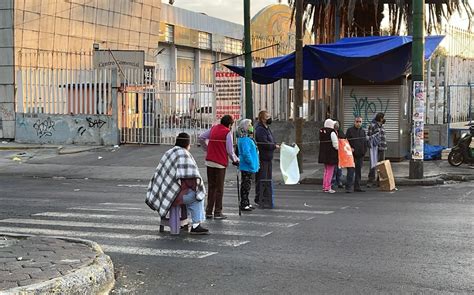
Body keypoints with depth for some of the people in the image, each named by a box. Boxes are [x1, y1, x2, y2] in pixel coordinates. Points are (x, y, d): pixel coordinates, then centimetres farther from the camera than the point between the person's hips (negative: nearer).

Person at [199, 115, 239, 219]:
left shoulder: (213, 128, 10)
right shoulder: (228, 132, -8)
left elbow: (201, 138, 17)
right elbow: (230, 150, -10)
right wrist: (235, 160, 6)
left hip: (209, 161, 6)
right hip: (220, 163, -6)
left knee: (211, 187, 12)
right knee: (219, 188, 2)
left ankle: (209, 212, 14)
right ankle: (217, 213, 4)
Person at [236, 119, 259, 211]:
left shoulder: (248, 139, 15)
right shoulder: (245, 140, -18)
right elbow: (246, 153, -25)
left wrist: (256, 164, 20)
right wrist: (252, 164, -21)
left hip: (248, 167, 10)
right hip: (247, 167, -10)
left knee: (247, 185, 16)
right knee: (246, 185, -5)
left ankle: (246, 203, 24)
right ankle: (244, 204, -1)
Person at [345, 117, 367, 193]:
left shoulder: (363, 131, 15)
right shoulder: (350, 130, -2)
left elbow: (365, 142, 19)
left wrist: (364, 151, 8)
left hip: (360, 155, 6)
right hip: (352, 154, -6)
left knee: (359, 171, 10)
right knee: (351, 171, -10)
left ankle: (357, 187, 17)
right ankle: (349, 187, -10)